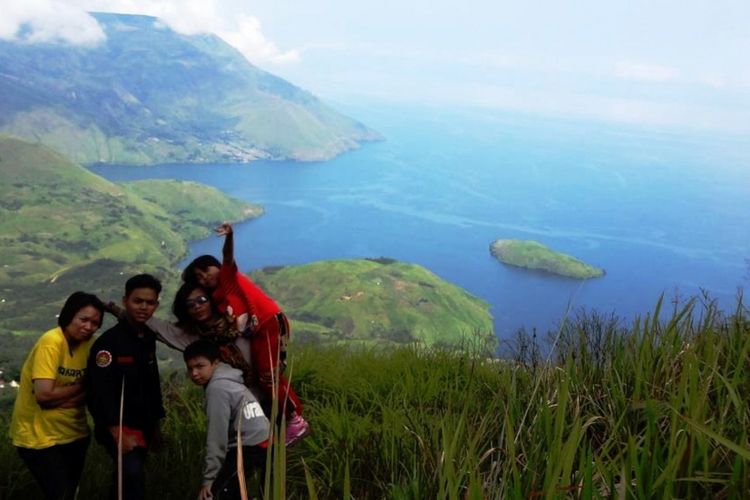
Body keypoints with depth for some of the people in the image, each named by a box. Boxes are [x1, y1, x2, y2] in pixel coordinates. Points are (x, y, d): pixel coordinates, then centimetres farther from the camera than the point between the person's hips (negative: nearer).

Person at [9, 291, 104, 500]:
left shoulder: (88, 344, -1)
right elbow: (44, 395, -27)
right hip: (39, 437, -6)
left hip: (74, 433, 6)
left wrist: (67, 398, -22)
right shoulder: (51, 343, -20)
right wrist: (80, 387, -14)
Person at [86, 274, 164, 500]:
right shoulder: (109, 341, -18)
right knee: (132, 476, -25)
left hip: (142, 426, 8)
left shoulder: (149, 339, 6)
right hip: (118, 427, -8)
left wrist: (155, 421, 18)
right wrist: (117, 431, -27)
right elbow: (99, 392, -24)